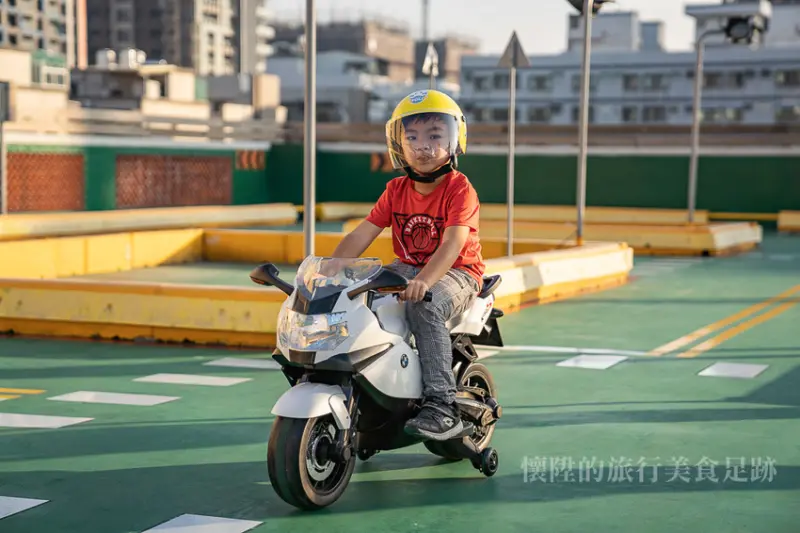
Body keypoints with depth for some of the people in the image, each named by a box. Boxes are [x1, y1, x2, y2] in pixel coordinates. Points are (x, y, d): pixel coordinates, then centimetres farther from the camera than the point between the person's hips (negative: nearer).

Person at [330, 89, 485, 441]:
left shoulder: (460, 189, -12)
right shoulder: (396, 190, 6)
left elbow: (453, 244, -26)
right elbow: (362, 235, 1)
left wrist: (422, 281, -43)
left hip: (457, 272, -6)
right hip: (408, 267, 6)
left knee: (424, 306, -37)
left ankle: (441, 406, -35)